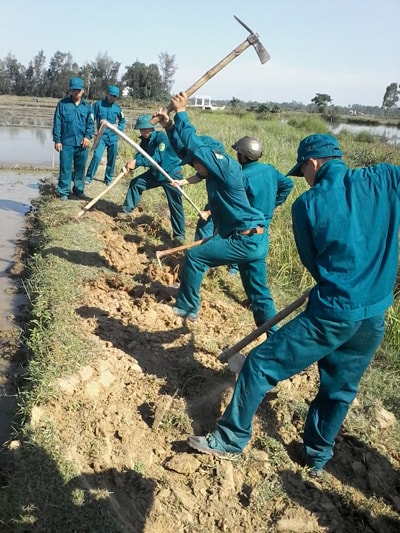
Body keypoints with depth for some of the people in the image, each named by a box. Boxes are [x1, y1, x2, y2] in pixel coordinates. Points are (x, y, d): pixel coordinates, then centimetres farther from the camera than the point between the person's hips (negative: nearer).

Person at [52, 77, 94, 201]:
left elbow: (91, 123, 8)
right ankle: (64, 192, 7)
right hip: (66, 142, -2)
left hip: (82, 143, 3)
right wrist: (57, 140, -5)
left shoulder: (87, 106, 9)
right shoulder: (62, 104, 2)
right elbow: (57, 123, 1)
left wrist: (88, 136, -9)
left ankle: (79, 190, 24)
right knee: (65, 168, -1)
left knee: (80, 168, 11)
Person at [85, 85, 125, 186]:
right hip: (101, 136, -3)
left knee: (112, 159, 8)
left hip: (113, 137, 3)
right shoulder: (98, 104, -3)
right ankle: (89, 177, -4)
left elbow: (122, 121, 21)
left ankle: (108, 179, 24)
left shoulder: (117, 108, 6)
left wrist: (119, 129, 8)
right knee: (97, 156, -17)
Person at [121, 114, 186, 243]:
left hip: (172, 174, -8)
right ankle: (126, 211, 25)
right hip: (155, 173, 8)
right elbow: (139, 156, -8)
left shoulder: (161, 137, -24)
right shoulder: (144, 140, 1)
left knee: (175, 205, -9)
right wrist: (130, 165, -30)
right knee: (135, 183, 10)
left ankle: (179, 235, -1)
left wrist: (137, 163, -36)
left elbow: (157, 157, -33)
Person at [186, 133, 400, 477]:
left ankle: (231, 438, 21)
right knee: (340, 388, 22)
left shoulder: (307, 205, -7)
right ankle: (318, 457, 40)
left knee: (261, 365, 9)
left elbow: (313, 263, 5)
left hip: (332, 313, -5)